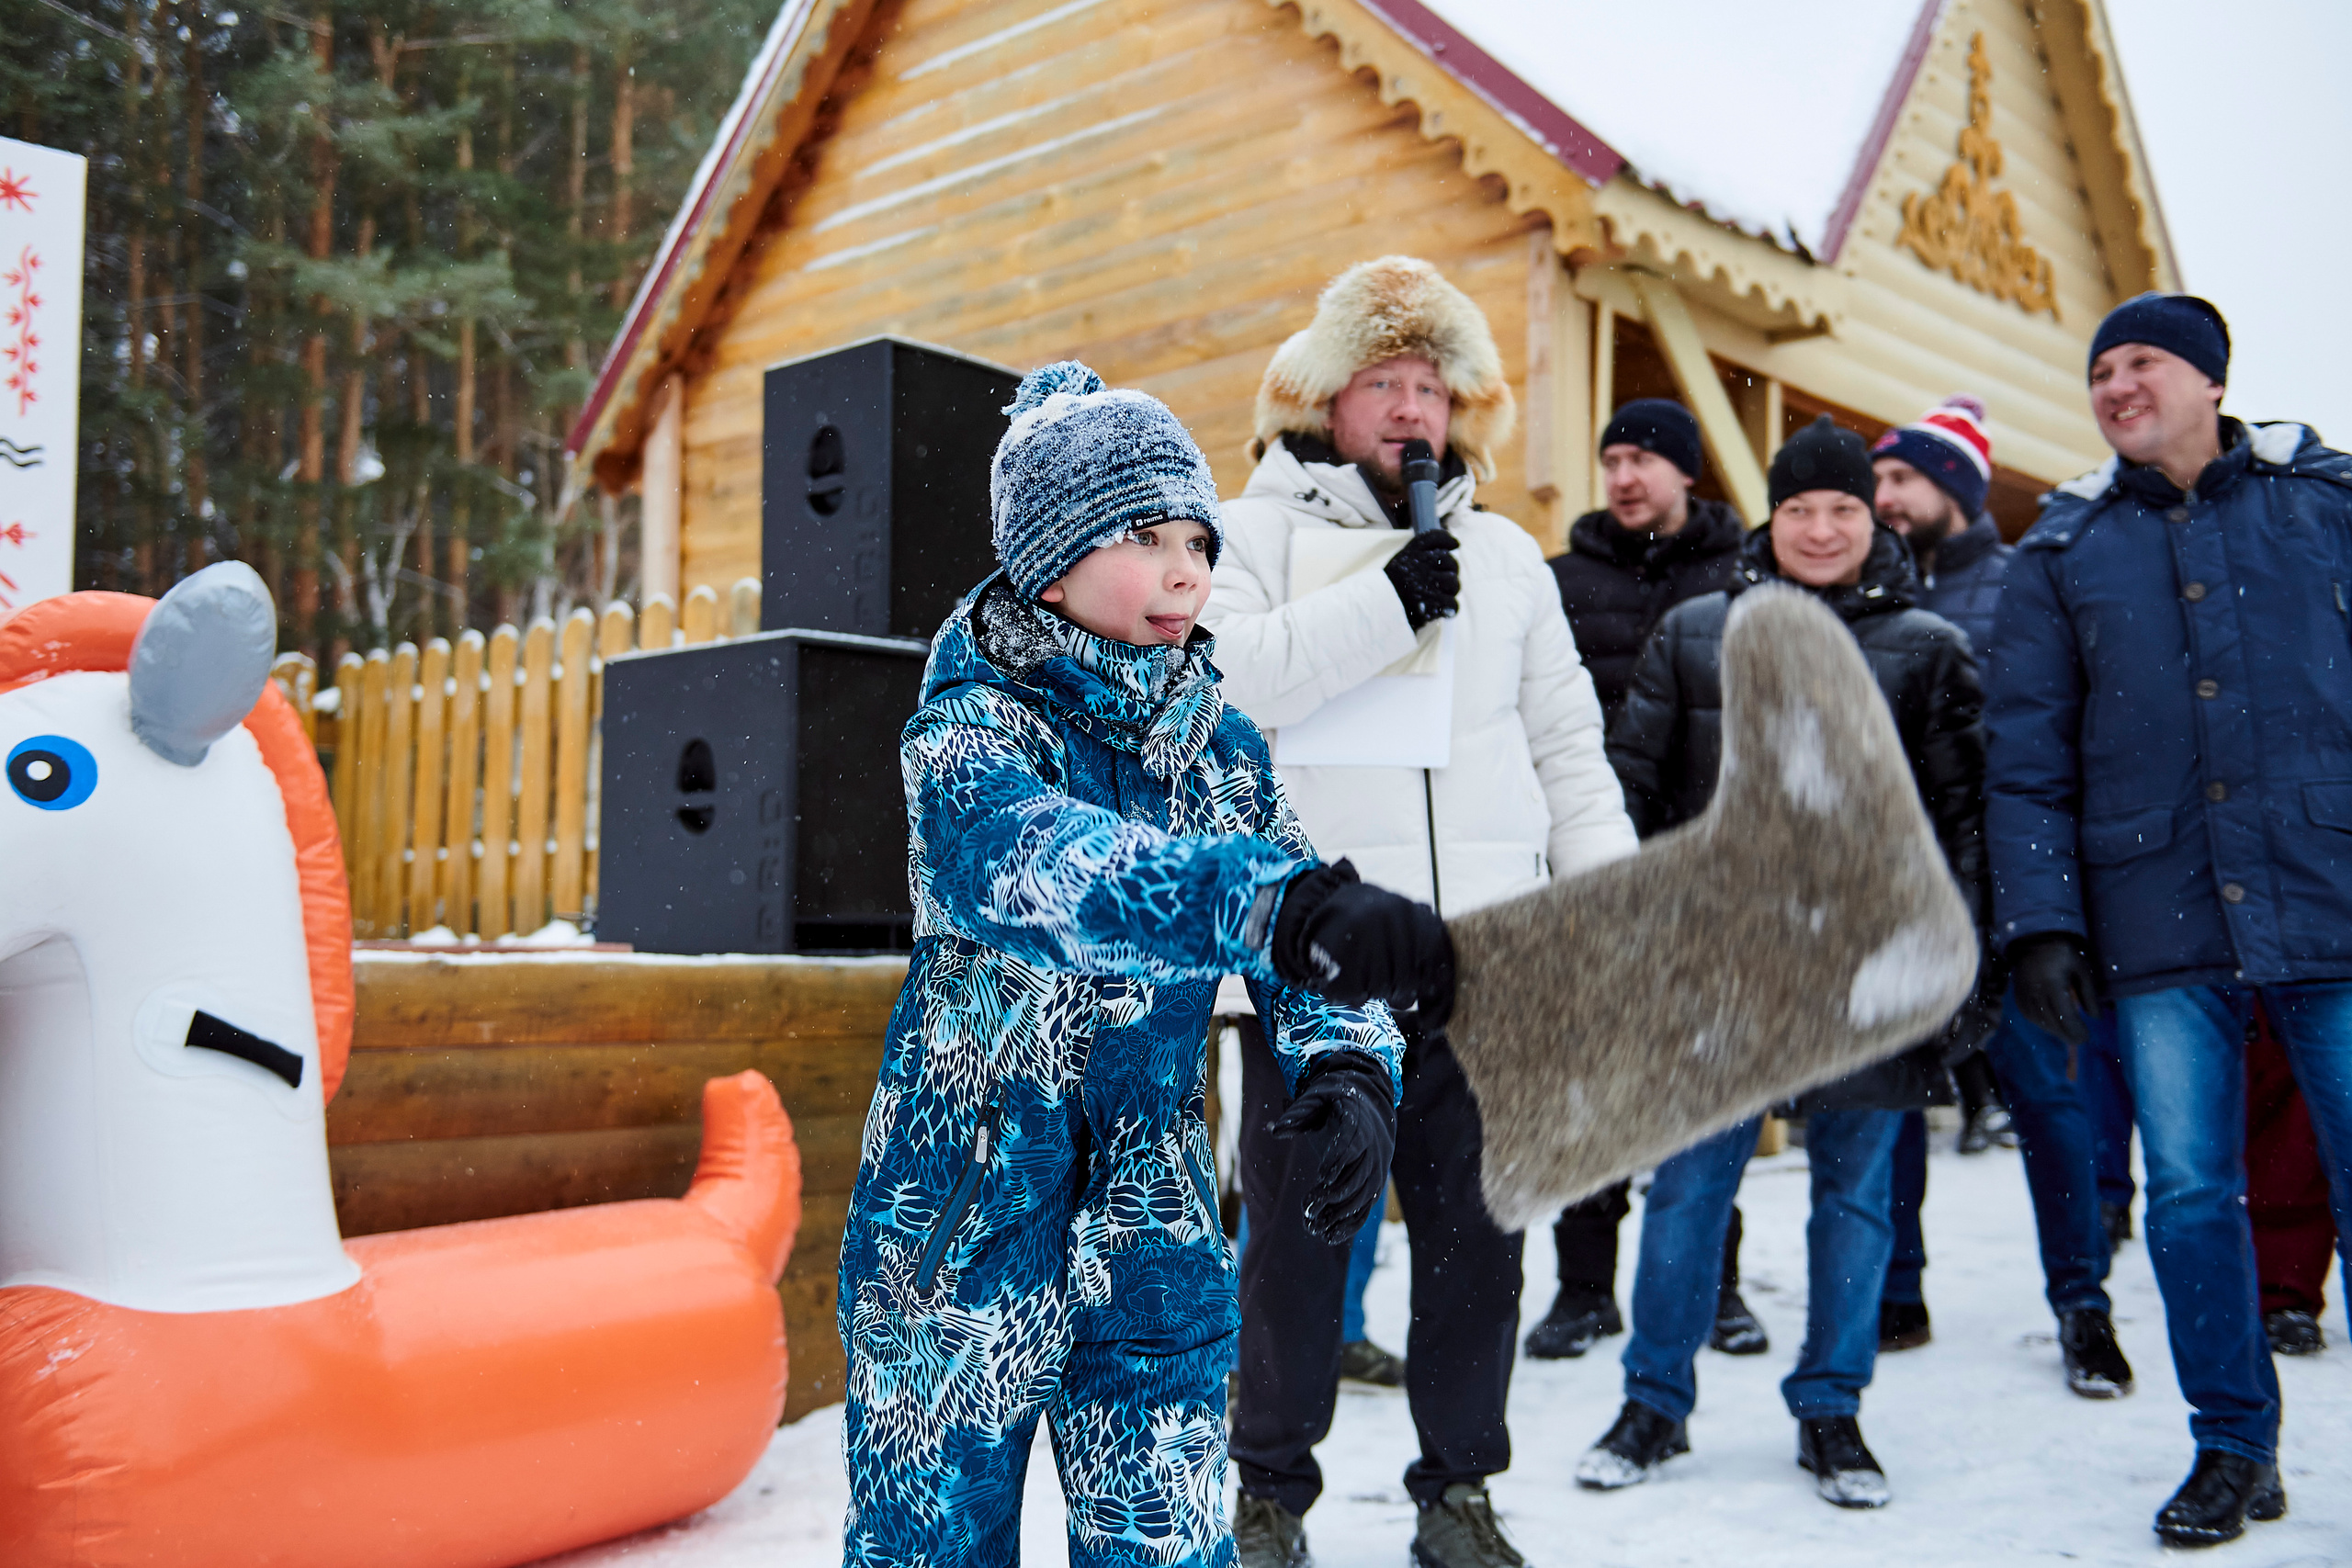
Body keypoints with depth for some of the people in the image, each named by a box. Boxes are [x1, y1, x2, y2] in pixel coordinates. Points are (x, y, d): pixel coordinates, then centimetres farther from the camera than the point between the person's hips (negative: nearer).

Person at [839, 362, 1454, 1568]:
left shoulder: (1226, 752, 2)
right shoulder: (968, 731, -15)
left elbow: (1310, 961, -1)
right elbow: (1036, 863, -38)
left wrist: (1349, 1071, -25)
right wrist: (1283, 904, -53)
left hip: (1155, 1245, 4)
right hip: (959, 1231, -4)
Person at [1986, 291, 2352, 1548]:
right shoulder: (2064, 548, 9)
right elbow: (2026, 757, 7)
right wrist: (2040, 918, -1)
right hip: (2162, 923, 1)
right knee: (2190, 1196, 5)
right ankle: (2233, 1451, 20)